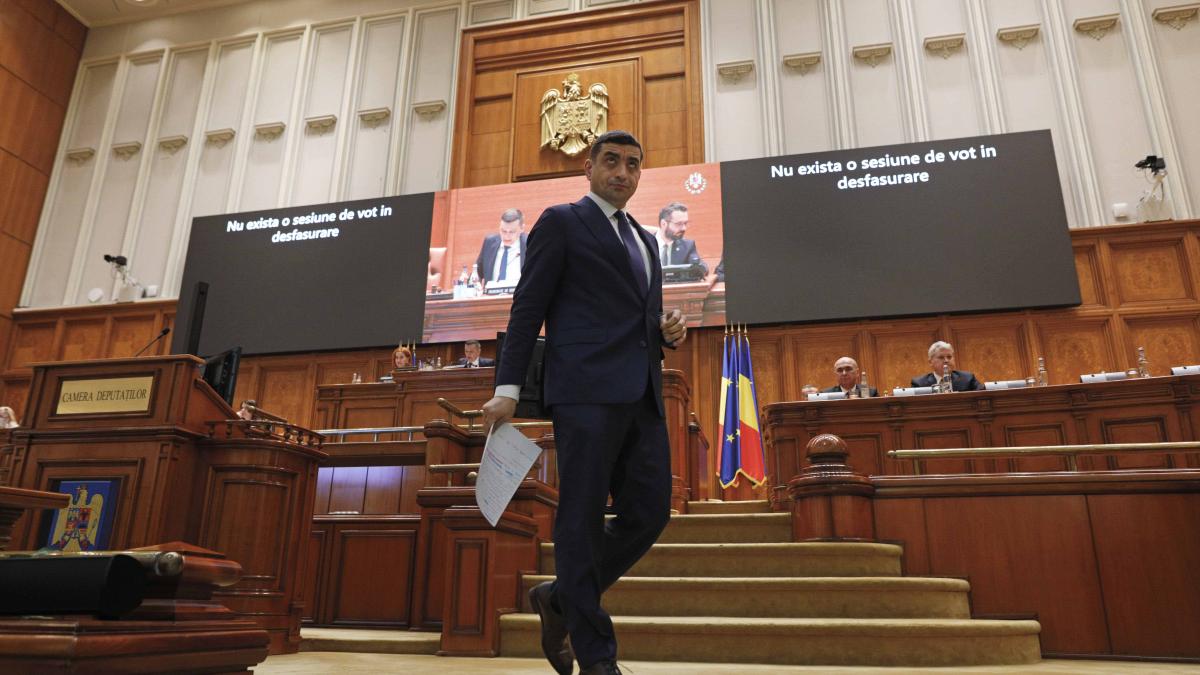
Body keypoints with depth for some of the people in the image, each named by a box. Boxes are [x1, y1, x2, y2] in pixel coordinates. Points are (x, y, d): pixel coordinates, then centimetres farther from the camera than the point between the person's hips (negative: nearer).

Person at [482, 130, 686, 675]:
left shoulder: (645, 239, 26)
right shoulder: (561, 222, 6)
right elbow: (527, 308, -1)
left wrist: (667, 331, 7)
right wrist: (507, 388, -9)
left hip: (642, 395, 7)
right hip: (587, 390, -7)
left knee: (648, 513, 3)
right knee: (582, 518, -2)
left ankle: (561, 598, 23)